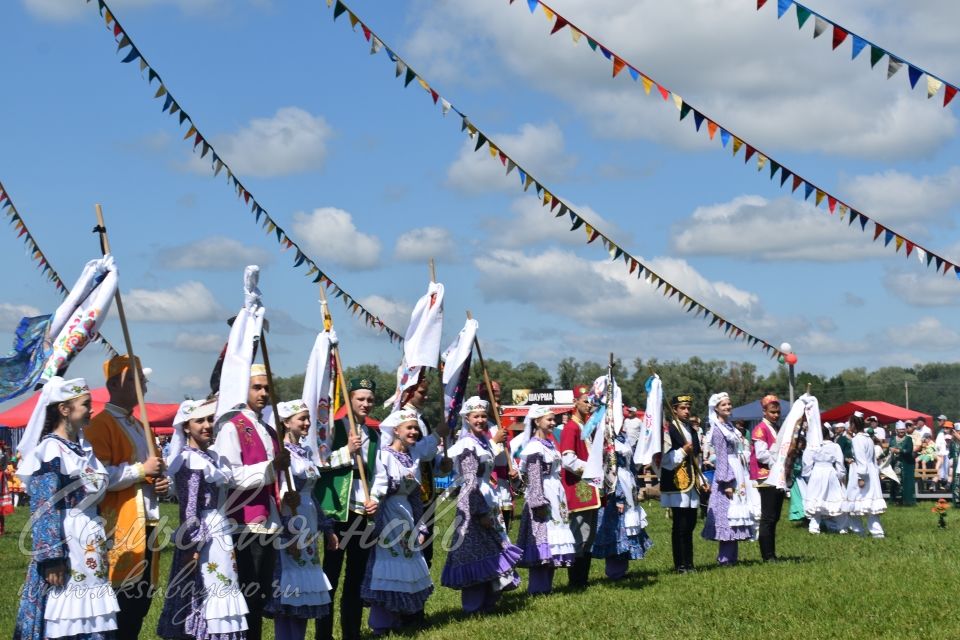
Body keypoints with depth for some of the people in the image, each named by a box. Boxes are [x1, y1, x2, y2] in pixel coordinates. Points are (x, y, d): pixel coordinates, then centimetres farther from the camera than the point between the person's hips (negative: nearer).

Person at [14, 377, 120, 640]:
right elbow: (44, 509, -17)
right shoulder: (50, 451, -12)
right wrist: (52, 557, -21)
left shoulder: (83, 448, 12)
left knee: (92, 617, 9)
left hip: (91, 546, 8)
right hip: (65, 543, -8)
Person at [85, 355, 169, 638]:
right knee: (121, 597, -9)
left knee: (143, 596, 9)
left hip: (147, 522, 9)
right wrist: (141, 470, -17)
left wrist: (161, 483, 9)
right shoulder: (101, 424, -8)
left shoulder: (139, 426, 20)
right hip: (120, 526, -9)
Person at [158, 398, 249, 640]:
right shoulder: (189, 460, -13)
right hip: (202, 537, -9)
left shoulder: (212, 457, 13)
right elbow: (189, 509, -17)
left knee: (218, 596, 10)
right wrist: (193, 546, -20)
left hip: (219, 534, 9)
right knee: (202, 594, -6)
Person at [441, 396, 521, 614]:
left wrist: (492, 506, 16)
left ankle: (487, 603, 20)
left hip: (487, 500, 9)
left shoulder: (483, 440, 14)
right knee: (477, 554, -5)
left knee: (491, 551, 12)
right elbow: (470, 482, -18)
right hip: (473, 504, -9)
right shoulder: (468, 445, -13)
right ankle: (474, 606, 2)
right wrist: (482, 511, -19)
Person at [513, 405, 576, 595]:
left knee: (553, 543, 9)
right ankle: (538, 587, -4)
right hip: (542, 497, -9)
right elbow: (534, 478, -17)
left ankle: (547, 585, 15)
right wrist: (539, 502, -21)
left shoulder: (549, 443, 16)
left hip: (556, 497, 9)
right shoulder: (534, 447, -12)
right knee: (542, 541, -8)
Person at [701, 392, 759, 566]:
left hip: (739, 475, 9)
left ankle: (731, 557, 13)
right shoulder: (718, 430, -10)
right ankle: (725, 558, -5)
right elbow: (722, 457, -16)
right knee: (728, 516, -8)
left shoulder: (730, 427, 16)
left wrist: (744, 479, 16)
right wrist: (726, 483, -20)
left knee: (736, 516, 9)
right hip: (728, 475, -9)